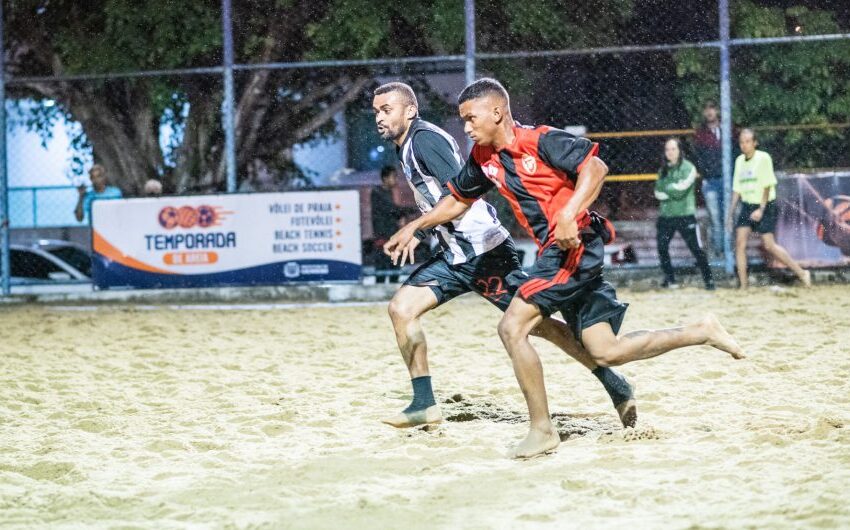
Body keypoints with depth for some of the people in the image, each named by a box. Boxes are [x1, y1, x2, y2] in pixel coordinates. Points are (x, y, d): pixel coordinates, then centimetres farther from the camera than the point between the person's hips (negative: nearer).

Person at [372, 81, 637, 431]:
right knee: (401, 307, -2)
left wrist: (417, 233, -23)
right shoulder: (406, 149, 15)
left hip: (482, 250, -10)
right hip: (455, 255, 10)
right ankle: (424, 404, 0)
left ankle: (615, 385, 3)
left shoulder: (424, 139, -14)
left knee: (533, 322, -6)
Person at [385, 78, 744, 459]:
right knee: (605, 352, 6)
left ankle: (541, 430, -9)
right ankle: (703, 332, 18)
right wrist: (415, 226, 17)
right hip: (557, 254, 9)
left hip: (575, 245, -9)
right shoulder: (484, 157, 11)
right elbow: (459, 199, 26)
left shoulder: (541, 141, -13)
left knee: (512, 327, -16)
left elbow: (595, 168, -20)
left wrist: (569, 215, -31)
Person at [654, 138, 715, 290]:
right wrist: (674, 191, -11)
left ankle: (708, 279, -2)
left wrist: (667, 188, -2)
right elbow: (658, 193, 3)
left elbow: (682, 188, -17)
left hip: (685, 215, -5)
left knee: (696, 249, -7)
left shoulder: (688, 168, -5)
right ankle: (670, 279, 16)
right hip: (665, 215, 6)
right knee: (662, 248, 3)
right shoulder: (663, 170, 13)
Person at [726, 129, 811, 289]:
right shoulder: (739, 161, 9)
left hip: (765, 206, -6)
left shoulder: (763, 158, -10)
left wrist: (761, 209, -19)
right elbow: (737, 189, 14)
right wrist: (730, 214, 12)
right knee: (740, 242, -7)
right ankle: (743, 286, -3)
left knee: (769, 245, -10)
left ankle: (801, 273, 3)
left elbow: (767, 186, -13)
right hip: (747, 206, 6)